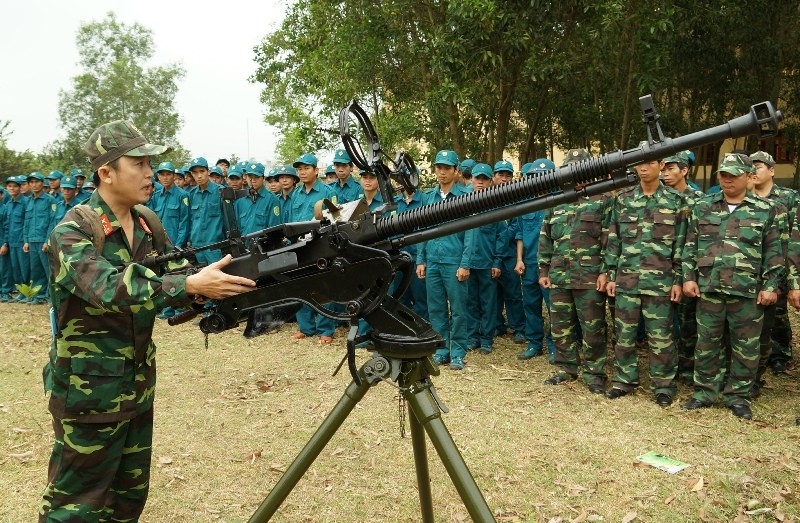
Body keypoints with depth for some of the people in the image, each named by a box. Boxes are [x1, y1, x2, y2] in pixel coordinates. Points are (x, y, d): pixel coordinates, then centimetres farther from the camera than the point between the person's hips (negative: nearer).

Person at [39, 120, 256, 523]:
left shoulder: (148, 224, 4)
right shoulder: (72, 232, -18)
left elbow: (175, 276, 2)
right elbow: (108, 288, -34)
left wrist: (218, 285, -19)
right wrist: (192, 285, -44)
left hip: (139, 383, 7)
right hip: (89, 389, -7)